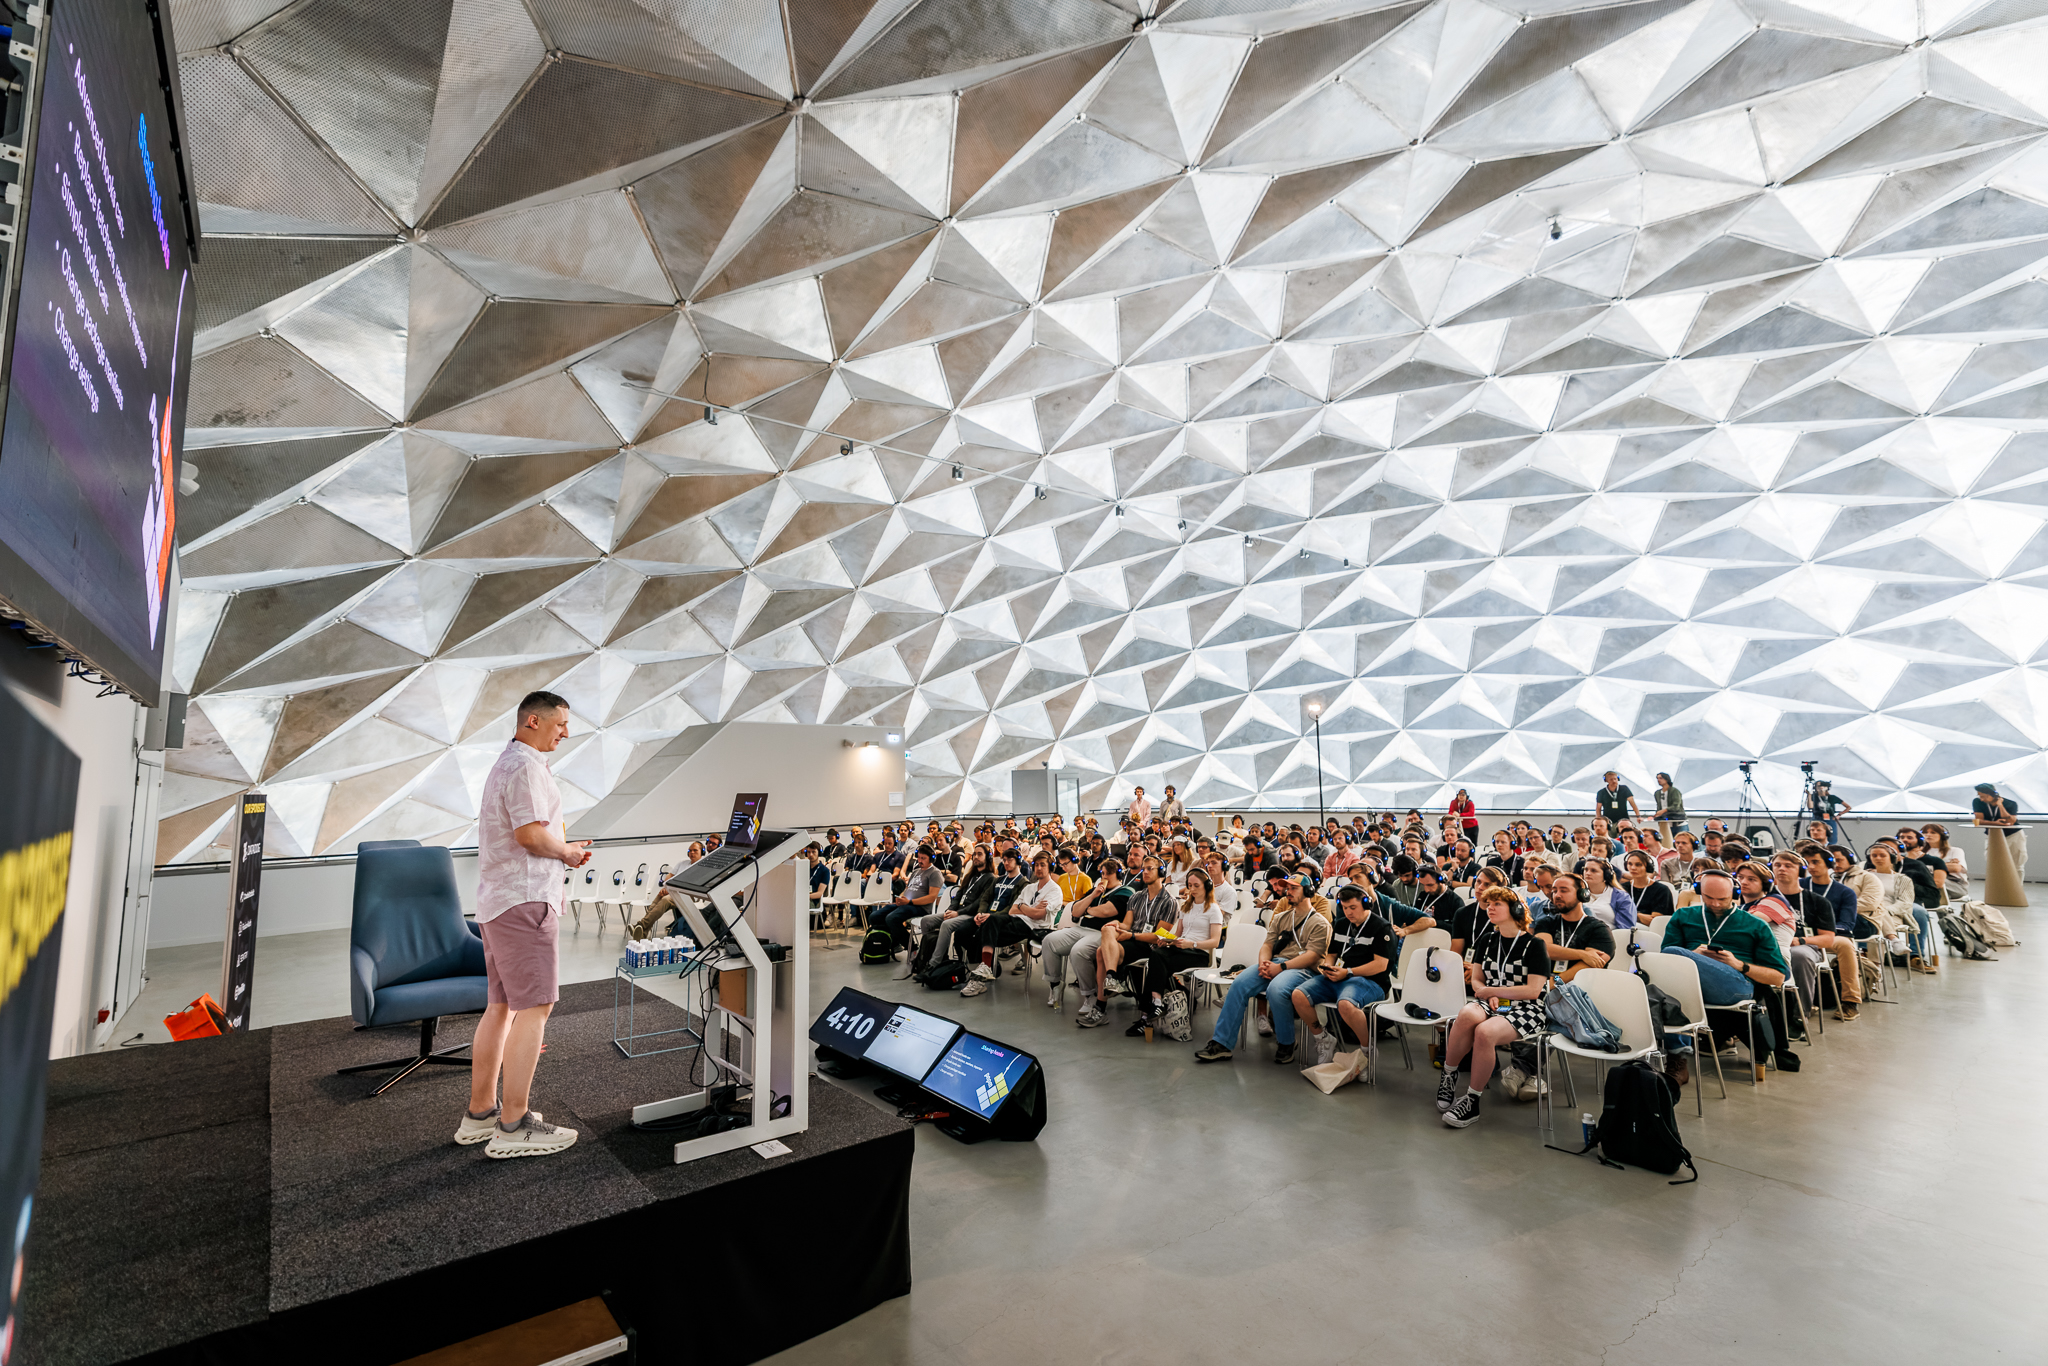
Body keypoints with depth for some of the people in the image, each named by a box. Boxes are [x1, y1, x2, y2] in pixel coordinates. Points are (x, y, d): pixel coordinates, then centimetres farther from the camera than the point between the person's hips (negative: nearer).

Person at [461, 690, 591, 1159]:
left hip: (497, 902, 11)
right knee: (535, 1007, -8)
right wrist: (567, 851, -6)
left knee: (501, 1006, 14)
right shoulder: (526, 767, -14)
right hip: (523, 901, -11)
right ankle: (513, 1127, -3)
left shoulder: (504, 765, 21)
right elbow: (530, 833, -23)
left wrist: (562, 847, 14)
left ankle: (479, 1113, 22)